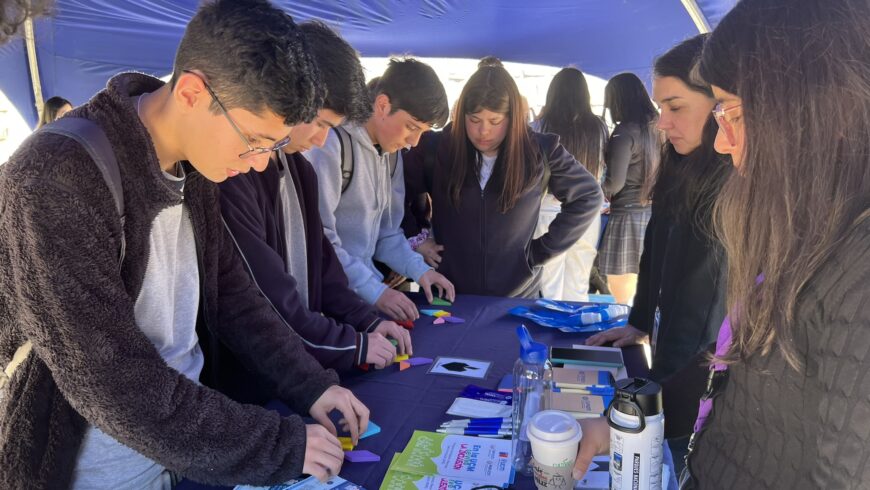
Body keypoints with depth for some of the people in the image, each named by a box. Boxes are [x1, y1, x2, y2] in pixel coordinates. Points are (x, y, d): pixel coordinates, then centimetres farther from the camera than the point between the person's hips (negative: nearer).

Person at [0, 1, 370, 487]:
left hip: (182, 440, 7)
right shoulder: (55, 182, -27)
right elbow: (113, 383, -28)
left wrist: (311, 383, -5)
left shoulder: (193, 165, -3)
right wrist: (281, 447, -23)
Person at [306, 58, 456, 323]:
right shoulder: (331, 144, -15)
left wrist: (419, 269, 1)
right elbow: (319, 238, -19)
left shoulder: (391, 152, 10)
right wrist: (374, 291, -19)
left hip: (365, 292, 7)